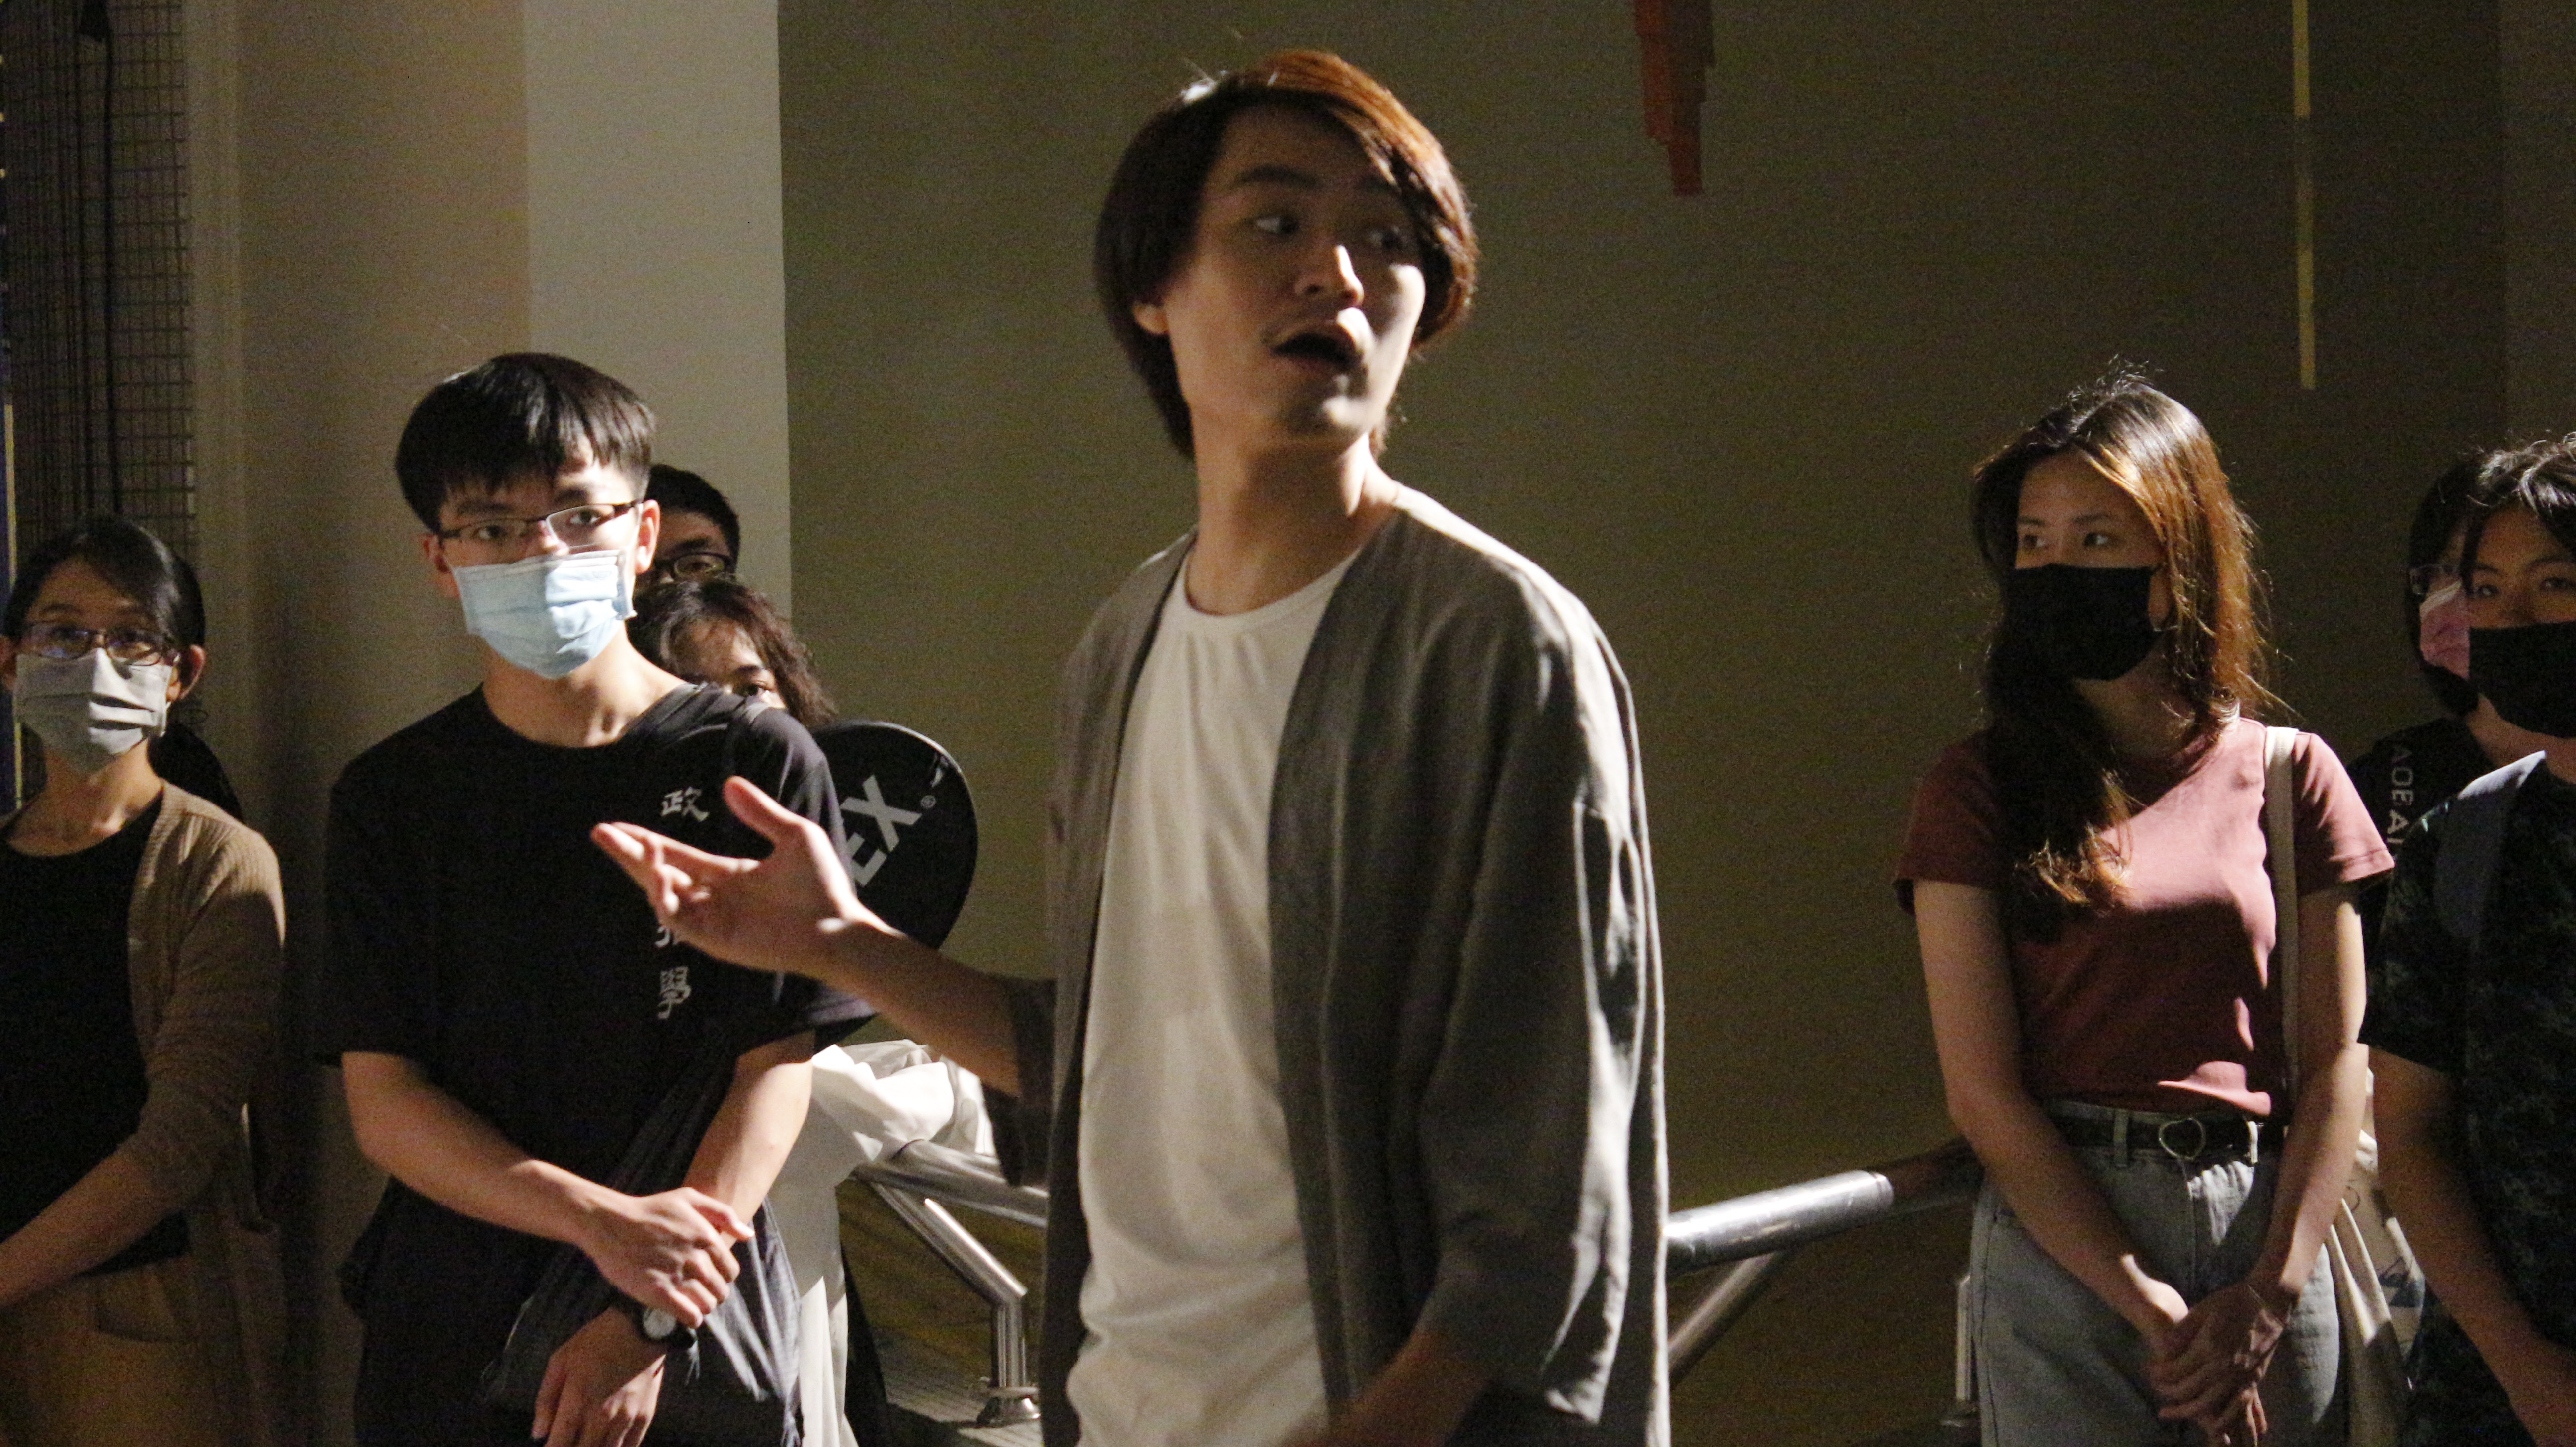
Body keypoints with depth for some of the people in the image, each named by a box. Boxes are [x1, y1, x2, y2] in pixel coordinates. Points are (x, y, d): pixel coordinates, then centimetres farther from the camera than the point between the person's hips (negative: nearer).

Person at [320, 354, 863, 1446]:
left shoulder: (756, 764, -2)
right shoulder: (393, 796, 4)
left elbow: (778, 1065, -7)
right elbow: (382, 1100, -2)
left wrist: (653, 1319, -17)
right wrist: (601, 1221, -17)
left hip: (706, 1337, -1)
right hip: (448, 1341, 2)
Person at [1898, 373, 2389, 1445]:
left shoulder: (2289, 775, 6)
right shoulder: (1976, 790, 1)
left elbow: (2337, 1065, 4)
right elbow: (1983, 1090, -5)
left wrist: (2271, 1296, -7)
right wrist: (2151, 1307, -9)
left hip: (2266, 1230, 2)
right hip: (2059, 1243, -2)